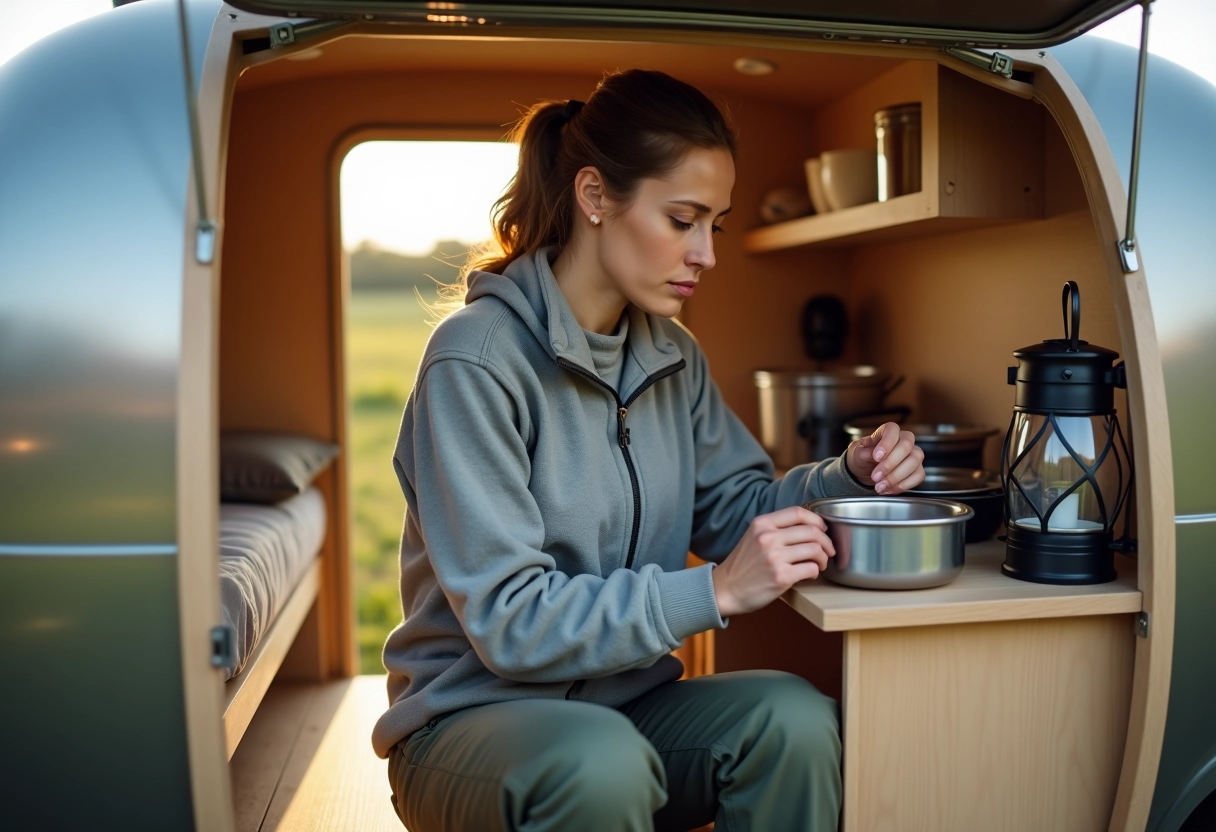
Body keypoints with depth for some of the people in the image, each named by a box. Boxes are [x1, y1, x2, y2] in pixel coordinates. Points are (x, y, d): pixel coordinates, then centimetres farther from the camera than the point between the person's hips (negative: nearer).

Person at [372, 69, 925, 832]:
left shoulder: (673, 355, 5)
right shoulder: (476, 360, -18)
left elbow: (734, 507, 12)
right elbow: (507, 620, -22)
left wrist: (846, 478, -7)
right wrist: (715, 591, -27)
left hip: (625, 704, 6)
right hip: (475, 713, -5)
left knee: (795, 717, -23)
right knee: (600, 762, -37)